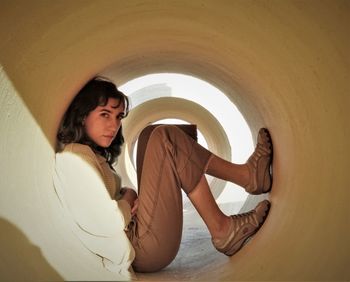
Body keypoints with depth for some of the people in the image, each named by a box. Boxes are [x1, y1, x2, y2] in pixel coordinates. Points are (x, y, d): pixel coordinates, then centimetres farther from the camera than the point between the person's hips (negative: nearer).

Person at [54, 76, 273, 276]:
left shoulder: (93, 154, 18)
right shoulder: (74, 155, -12)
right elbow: (104, 222, -23)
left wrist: (129, 194, -2)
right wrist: (127, 202, -4)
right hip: (142, 249, -11)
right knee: (165, 138, -13)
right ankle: (222, 229, -7)